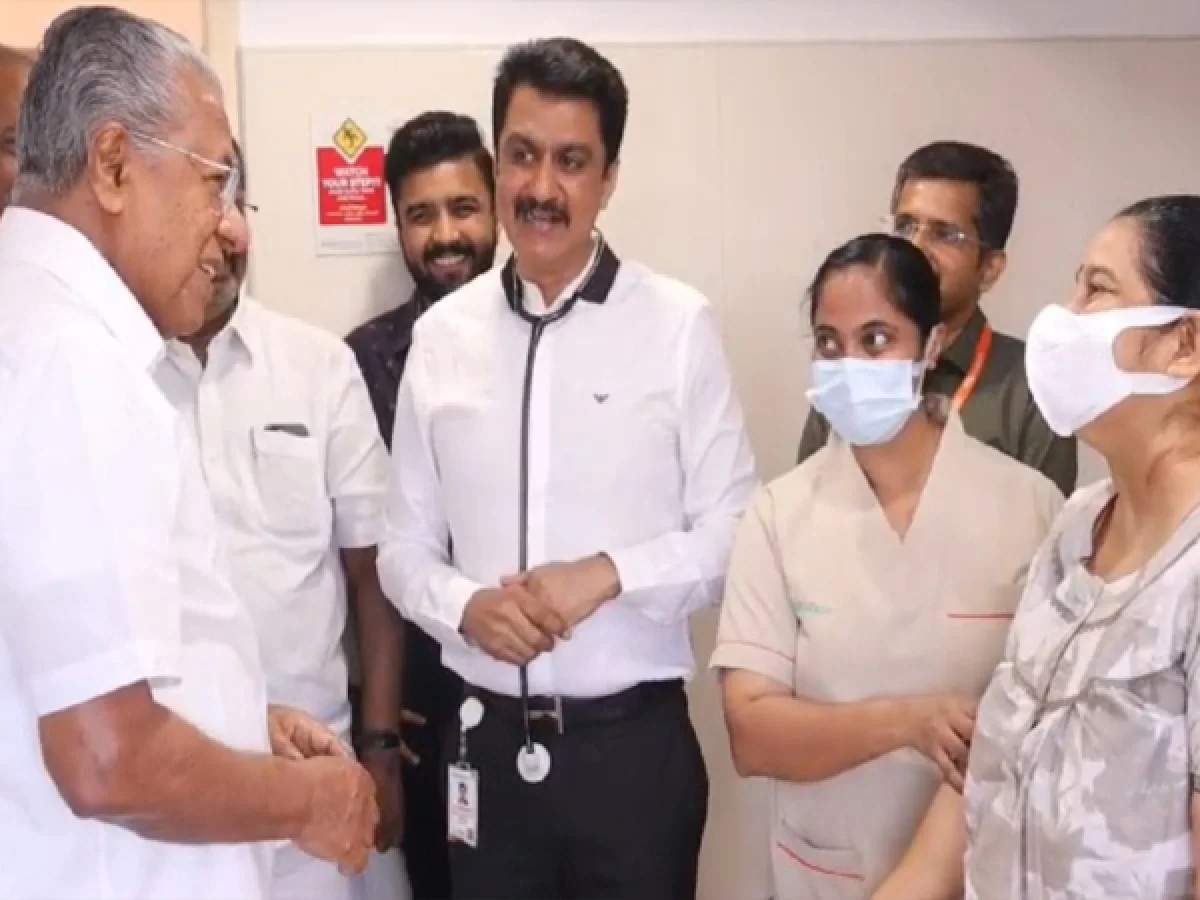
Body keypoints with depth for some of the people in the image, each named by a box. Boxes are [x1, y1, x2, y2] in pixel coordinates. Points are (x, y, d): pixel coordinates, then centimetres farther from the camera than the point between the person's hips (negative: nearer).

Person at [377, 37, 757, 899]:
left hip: (633, 740, -2)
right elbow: (405, 546, 6)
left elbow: (736, 531, -4)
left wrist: (610, 572, -17)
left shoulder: (679, 323, -7)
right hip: (489, 743, 3)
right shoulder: (441, 334, 2)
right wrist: (465, 604, -12)